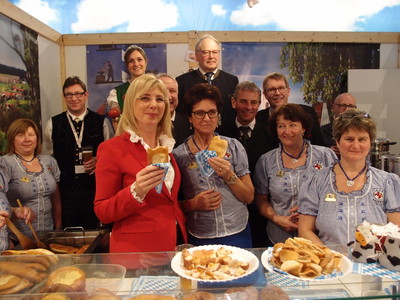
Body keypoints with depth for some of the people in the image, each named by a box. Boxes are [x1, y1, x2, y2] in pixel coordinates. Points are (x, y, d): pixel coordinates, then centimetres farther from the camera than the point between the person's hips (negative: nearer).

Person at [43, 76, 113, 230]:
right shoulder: (53, 124, 5)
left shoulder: (101, 122, 1)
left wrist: (100, 160, -12)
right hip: (65, 189, 1)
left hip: (95, 188, -1)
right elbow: (49, 157, 12)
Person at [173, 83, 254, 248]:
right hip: (199, 239, -1)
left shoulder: (234, 146, -2)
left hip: (238, 234, 1)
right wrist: (194, 203, -15)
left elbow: (249, 197, -2)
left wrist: (229, 176, -18)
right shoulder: (178, 155, -5)